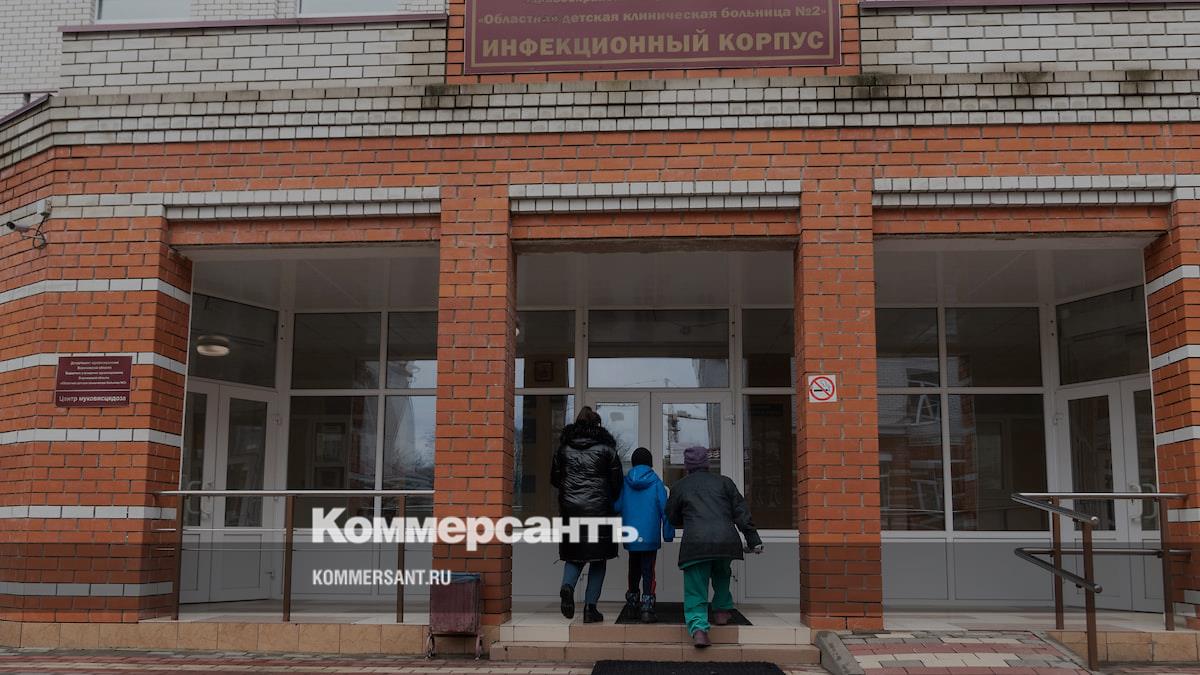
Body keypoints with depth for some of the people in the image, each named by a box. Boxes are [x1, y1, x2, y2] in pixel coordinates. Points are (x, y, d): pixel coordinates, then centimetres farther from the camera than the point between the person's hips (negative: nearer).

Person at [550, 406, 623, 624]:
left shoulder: (563, 448, 5)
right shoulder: (605, 448, -2)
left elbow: (554, 478, 11)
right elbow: (617, 481, 0)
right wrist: (613, 504, 16)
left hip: (570, 509, 2)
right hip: (598, 510, -2)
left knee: (574, 555, 14)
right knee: (598, 560, 8)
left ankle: (567, 586, -15)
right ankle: (590, 607, 3)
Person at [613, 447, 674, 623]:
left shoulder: (625, 482, 1)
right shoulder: (656, 482, -4)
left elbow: (616, 507, 2)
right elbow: (665, 509, -5)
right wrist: (668, 534, 2)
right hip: (650, 536, -3)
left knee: (634, 569, 20)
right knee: (648, 571, -1)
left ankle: (632, 600, 33)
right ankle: (647, 608, -10)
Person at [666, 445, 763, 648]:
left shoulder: (679, 487, 14)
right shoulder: (723, 482, 15)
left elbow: (673, 518, 23)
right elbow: (741, 512, 9)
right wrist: (753, 539, 9)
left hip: (695, 543, -2)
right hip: (726, 539, 2)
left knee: (695, 590, 0)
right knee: (722, 575, 32)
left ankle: (698, 628, -18)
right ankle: (722, 610, 32)